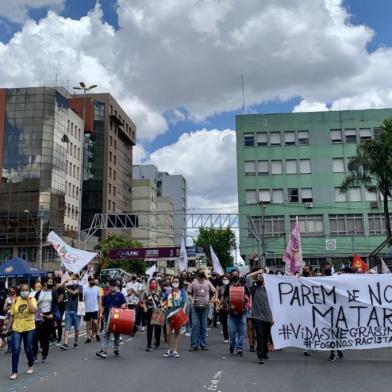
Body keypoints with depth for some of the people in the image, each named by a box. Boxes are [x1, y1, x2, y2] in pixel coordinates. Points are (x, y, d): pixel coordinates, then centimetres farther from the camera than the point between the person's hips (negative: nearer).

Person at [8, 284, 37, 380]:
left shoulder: (32, 299, -6)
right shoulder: (16, 300, 2)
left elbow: (33, 310, -24)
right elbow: (13, 314, 10)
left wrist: (28, 299, -19)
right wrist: (10, 325, 10)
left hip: (29, 328, -2)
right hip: (16, 328, 2)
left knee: (28, 349, 8)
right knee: (16, 349, -6)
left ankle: (31, 366, 32)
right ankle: (14, 372, 3)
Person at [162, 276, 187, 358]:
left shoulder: (182, 292, 2)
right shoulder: (168, 291, 8)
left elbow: (185, 302, -4)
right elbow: (163, 300, 18)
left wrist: (183, 310, -20)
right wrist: (163, 304, -2)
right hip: (169, 312, 2)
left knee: (177, 332, 4)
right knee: (168, 332, -1)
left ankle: (175, 350, 12)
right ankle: (170, 349, 18)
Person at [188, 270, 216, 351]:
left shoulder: (208, 283, 5)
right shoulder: (194, 283, 2)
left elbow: (213, 292, 14)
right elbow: (189, 293, 6)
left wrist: (209, 299, 2)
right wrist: (192, 299, -10)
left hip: (205, 306, 1)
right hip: (195, 307, -1)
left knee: (204, 325, 8)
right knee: (195, 325, -4)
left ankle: (203, 344, 18)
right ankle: (194, 345, 2)